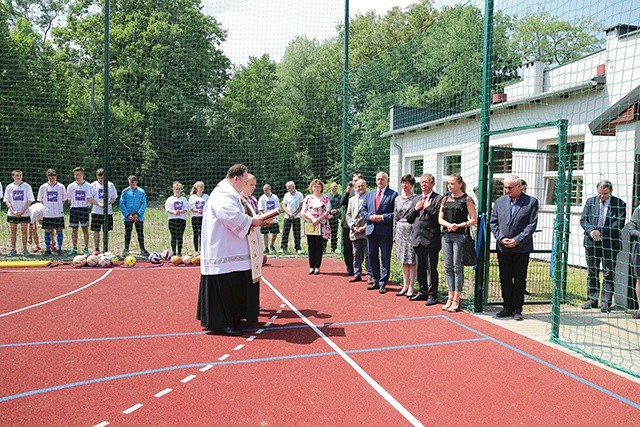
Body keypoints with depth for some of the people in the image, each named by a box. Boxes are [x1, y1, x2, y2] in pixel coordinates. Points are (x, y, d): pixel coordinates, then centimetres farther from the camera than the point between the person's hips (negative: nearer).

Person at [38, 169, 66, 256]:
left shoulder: (61, 187, 1)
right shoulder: (43, 187, 3)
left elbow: (64, 199, 9)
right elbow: (40, 200, 12)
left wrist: (59, 207, 2)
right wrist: (46, 207, 5)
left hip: (59, 213, -1)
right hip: (47, 213, 1)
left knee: (59, 230, 2)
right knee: (47, 231, 4)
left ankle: (59, 249, 10)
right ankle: (47, 249, 13)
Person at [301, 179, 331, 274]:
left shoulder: (326, 198, 6)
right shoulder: (308, 198, 10)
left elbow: (328, 212, -3)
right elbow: (303, 212, 4)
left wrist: (318, 219, -13)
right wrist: (312, 218, -12)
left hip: (321, 226, -1)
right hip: (309, 226, 2)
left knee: (319, 246, -1)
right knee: (311, 246, 2)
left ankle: (317, 267, 4)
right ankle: (311, 267, 7)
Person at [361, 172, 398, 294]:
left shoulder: (393, 195, -2)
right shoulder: (369, 194, 14)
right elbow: (363, 211, 14)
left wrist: (382, 217, -15)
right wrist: (370, 216, -5)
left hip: (386, 231, -5)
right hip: (371, 230, 5)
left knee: (385, 258, 0)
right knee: (372, 256, 11)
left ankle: (382, 283, 6)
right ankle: (376, 281, 23)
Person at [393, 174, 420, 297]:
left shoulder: (417, 198, -4)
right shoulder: (398, 199, 12)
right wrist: (395, 234, 11)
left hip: (412, 230, -5)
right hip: (400, 230, 5)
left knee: (412, 260, -2)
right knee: (404, 260, 10)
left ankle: (411, 288, 4)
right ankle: (405, 285, 18)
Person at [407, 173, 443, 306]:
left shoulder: (438, 199, -3)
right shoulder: (417, 199, 18)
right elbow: (409, 219, 16)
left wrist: (428, 208, -15)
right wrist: (415, 208, 0)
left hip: (431, 239, -6)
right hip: (417, 238, 7)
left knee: (431, 268, -2)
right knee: (420, 268, 13)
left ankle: (432, 295, 6)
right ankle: (422, 292, 24)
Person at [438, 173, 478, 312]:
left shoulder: (466, 199, -2)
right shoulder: (445, 199, 13)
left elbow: (474, 219, -5)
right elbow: (440, 219, 11)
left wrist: (459, 225, -15)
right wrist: (449, 225, -9)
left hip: (460, 236, -5)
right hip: (446, 235, 5)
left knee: (457, 267, -3)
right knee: (448, 267, 7)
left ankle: (456, 301, 3)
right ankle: (450, 298, 15)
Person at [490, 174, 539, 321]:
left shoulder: (531, 202, -1)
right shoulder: (500, 201, 9)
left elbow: (532, 224, -6)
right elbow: (493, 222, 9)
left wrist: (517, 240, -13)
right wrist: (500, 238, -6)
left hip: (521, 248, -3)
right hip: (503, 248, 3)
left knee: (519, 280, 4)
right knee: (505, 279, 8)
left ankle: (517, 309, 14)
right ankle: (507, 307, 18)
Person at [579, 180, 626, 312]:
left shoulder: (619, 204, -2)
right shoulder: (590, 201, 7)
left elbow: (619, 223, -10)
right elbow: (583, 219, 5)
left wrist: (601, 232, -17)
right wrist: (591, 231, -13)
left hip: (610, 243, -3)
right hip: (592, 242, 3)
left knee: (609, 274, 0)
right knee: (592, 273, 10)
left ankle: (606, 302, 6)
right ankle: (592, 300, 19)